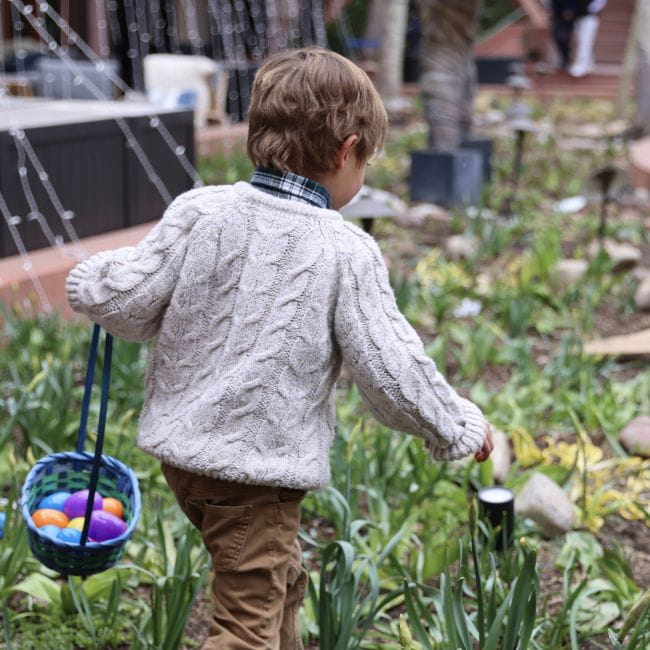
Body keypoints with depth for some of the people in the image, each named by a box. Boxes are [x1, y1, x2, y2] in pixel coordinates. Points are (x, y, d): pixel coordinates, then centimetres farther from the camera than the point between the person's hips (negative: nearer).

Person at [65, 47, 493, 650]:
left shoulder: (199, 211, -6)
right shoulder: (348, 253, -12)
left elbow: (122, 301, -8)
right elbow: (390, 372, -10)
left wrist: (98, 272, 16)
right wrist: (459, 427, 6)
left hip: (182, 447, 6)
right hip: (262, 467, -6)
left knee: (282, 582, 27)